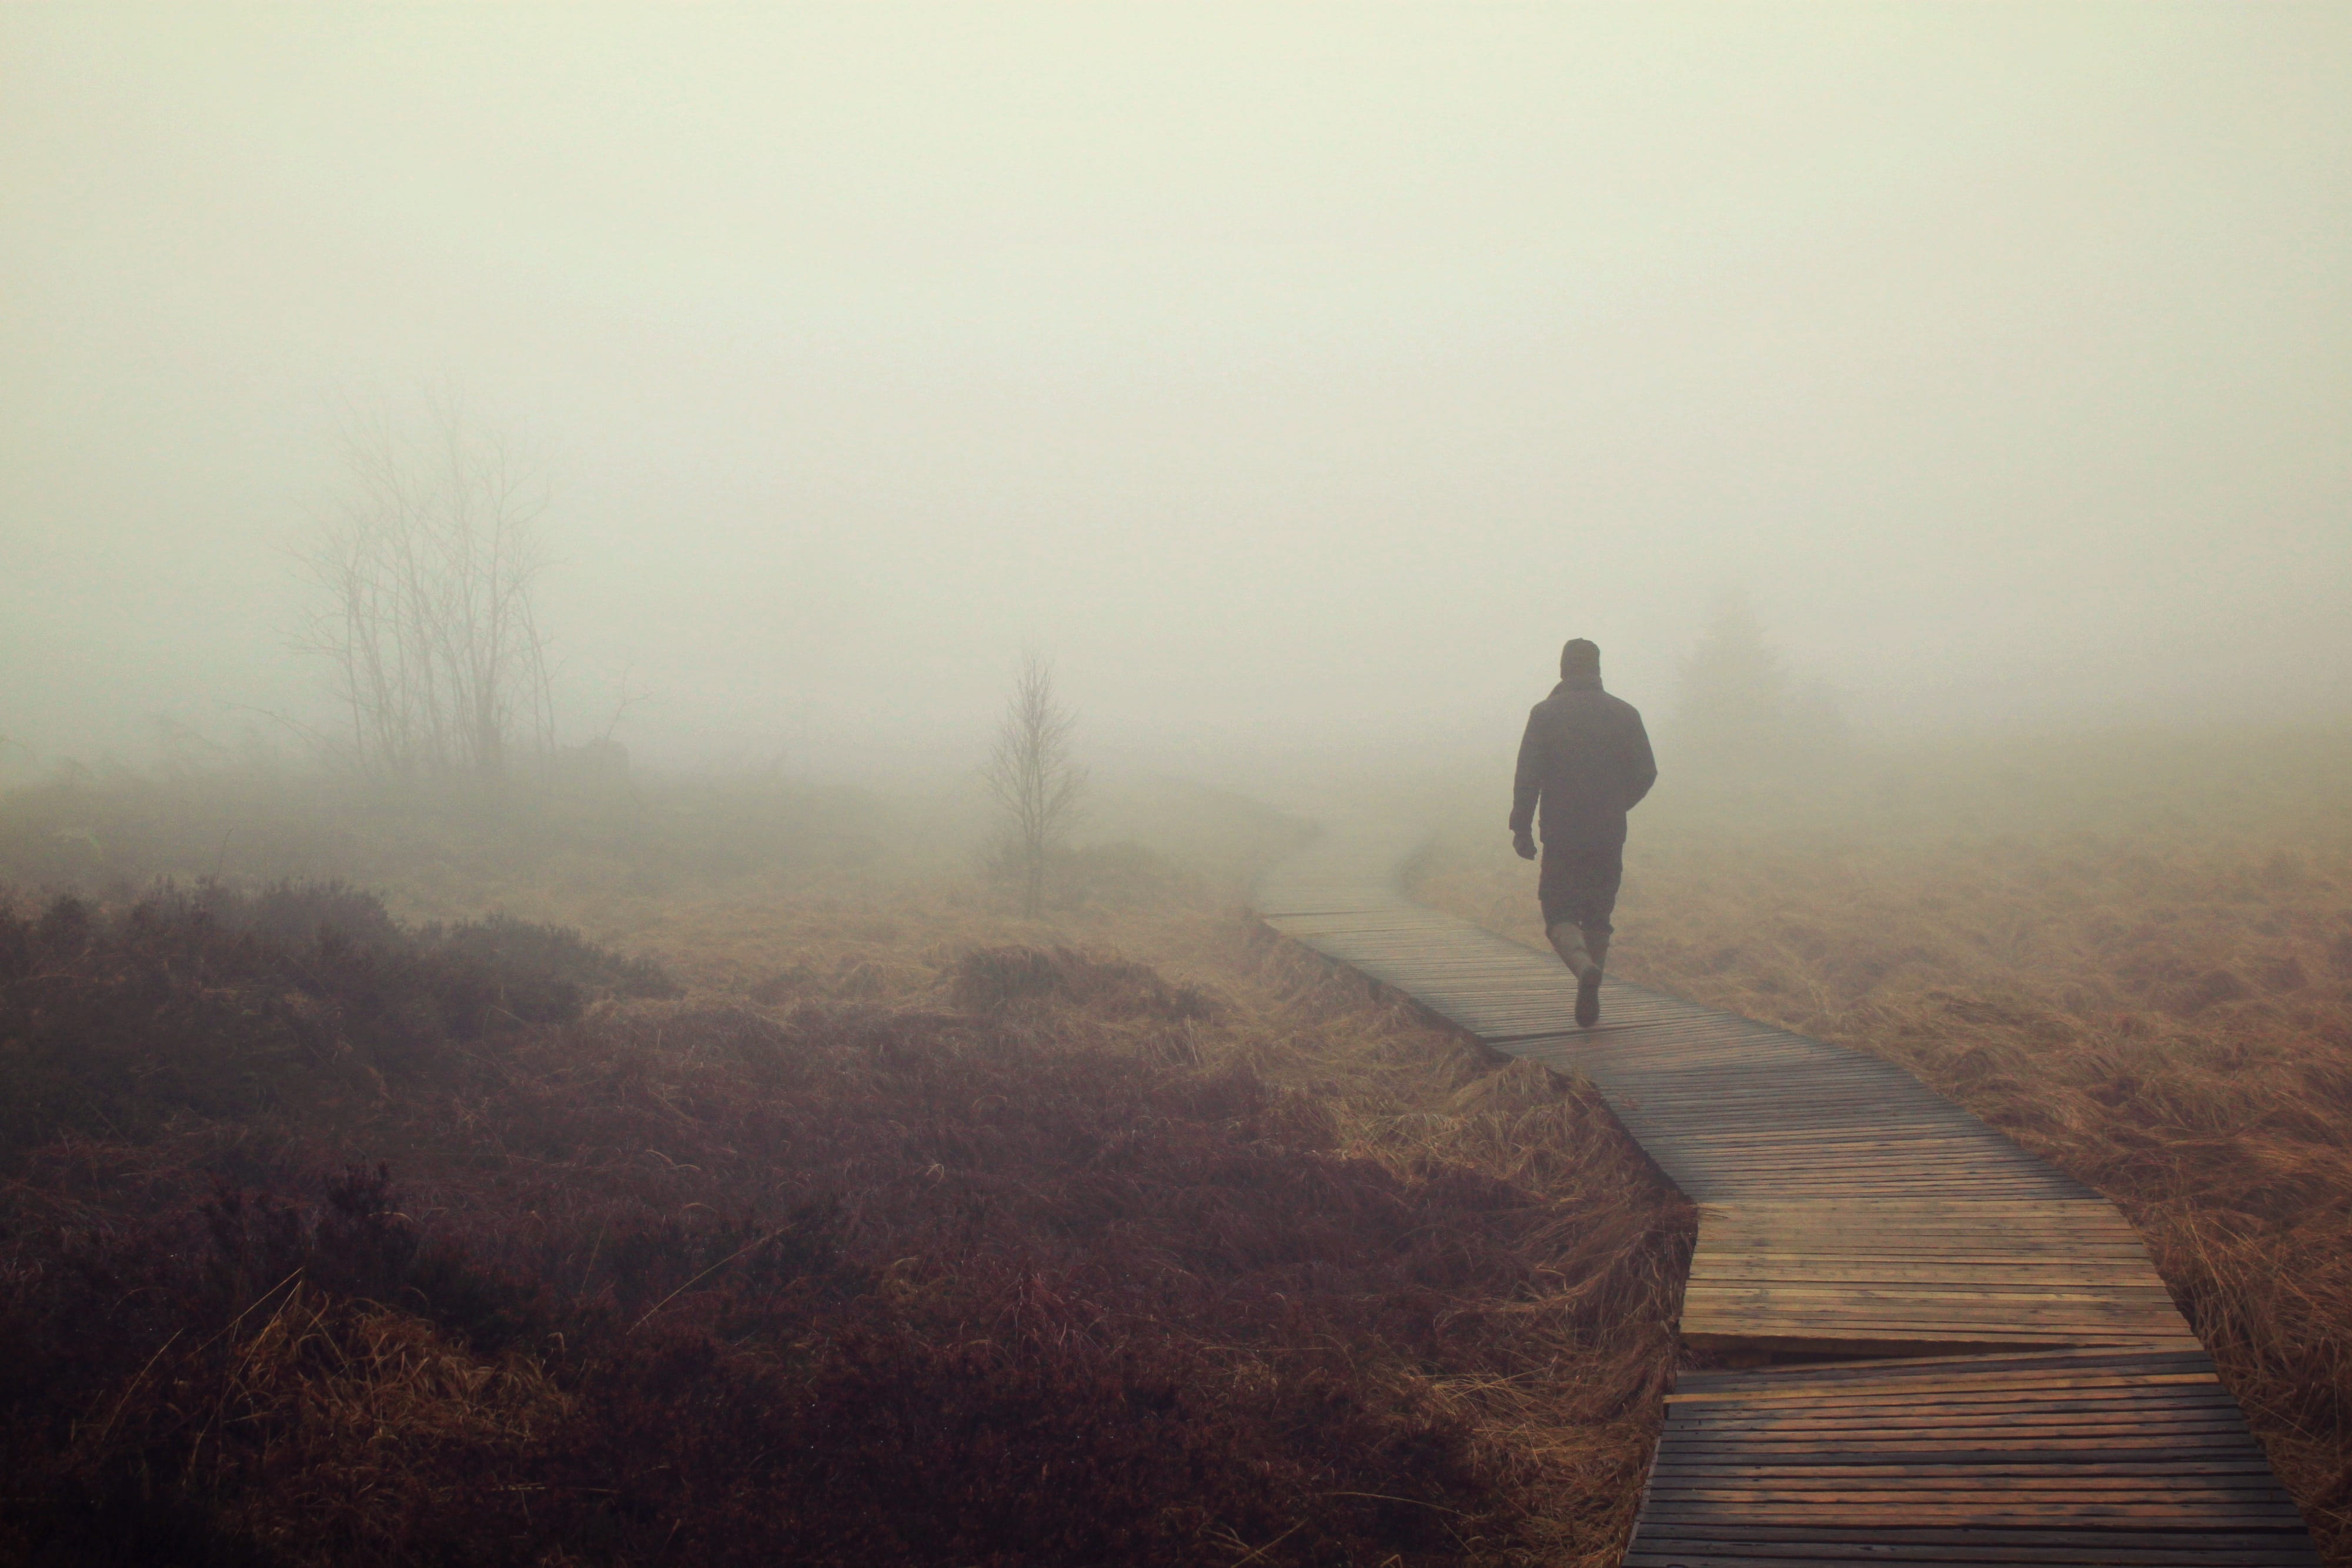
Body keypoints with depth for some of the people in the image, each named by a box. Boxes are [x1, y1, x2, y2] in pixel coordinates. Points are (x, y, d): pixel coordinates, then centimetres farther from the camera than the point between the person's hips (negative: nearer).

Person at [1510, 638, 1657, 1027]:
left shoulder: (1545, 714, -4)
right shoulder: (1625, 714, 4)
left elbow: (1528, 776, -8)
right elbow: (1646, 774, 5)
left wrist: (1521, 828, -1)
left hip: (1562, 837, -3)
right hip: (1610, 837, 3)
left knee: (1559, 914, 3)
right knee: (1598, 918, 14)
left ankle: (1585, 967, -26)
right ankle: (1590, 1001, 13)